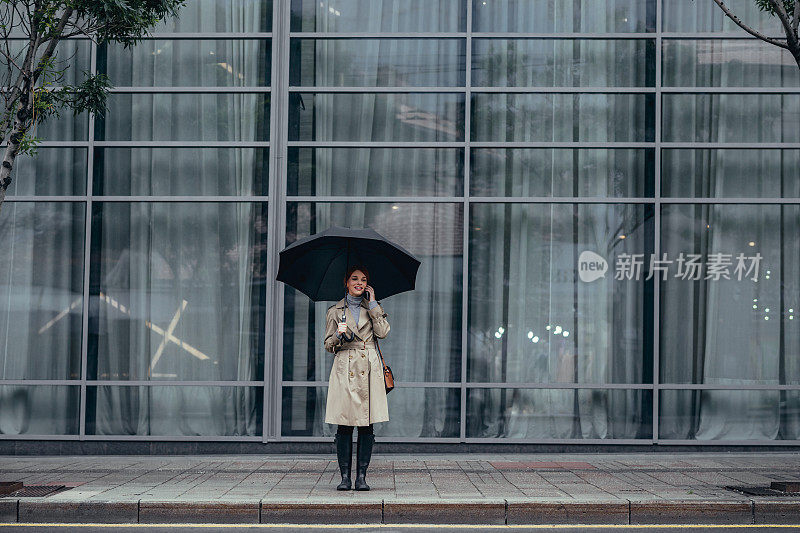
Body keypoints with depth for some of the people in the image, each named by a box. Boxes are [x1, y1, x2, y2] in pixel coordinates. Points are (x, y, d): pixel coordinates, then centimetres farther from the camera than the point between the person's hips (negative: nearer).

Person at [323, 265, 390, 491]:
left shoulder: (372, 308, 12)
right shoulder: (335, 311, 9)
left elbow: (383, 332, -5)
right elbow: (328, 345, 9)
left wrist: (373, 302, -2)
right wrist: (339, 334, -12)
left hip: (368, 369, 1)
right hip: (344, 369, -1)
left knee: (366, 425, -1)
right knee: (344, 425, -3)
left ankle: (361, 476, 4)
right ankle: (345, 476, 3)